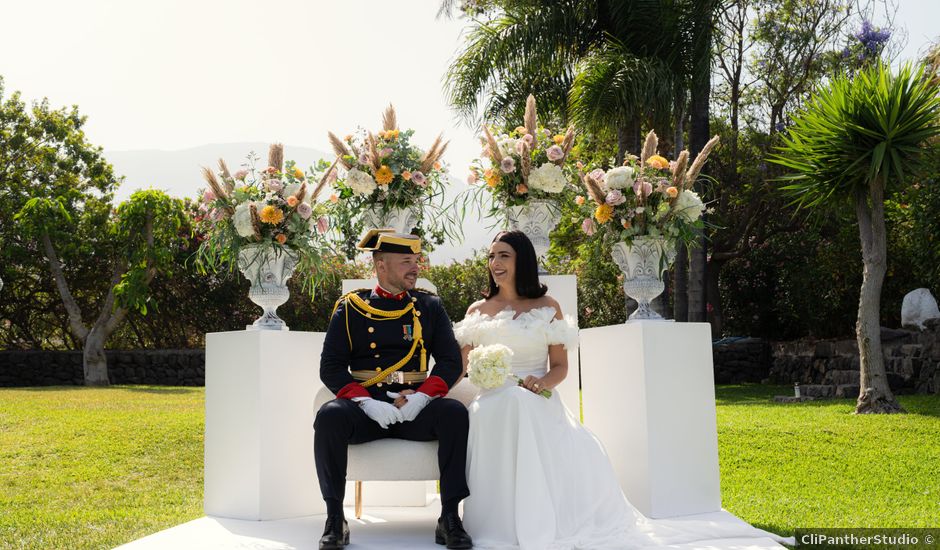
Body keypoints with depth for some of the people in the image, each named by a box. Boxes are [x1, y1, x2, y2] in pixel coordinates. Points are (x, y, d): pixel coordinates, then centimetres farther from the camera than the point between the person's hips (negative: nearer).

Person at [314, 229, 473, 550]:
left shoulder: (429, 306, 13)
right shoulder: (350, 308, 9)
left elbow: (451, 361, 6)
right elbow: (331, 367, 2)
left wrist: (422, 397, -13)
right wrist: (366, 402, -16)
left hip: (417, 405, 1)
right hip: (365, 406, -1)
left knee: (455, 413, -29)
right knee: (329, 416, -31)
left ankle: (450, 517, -21)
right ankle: (335, 519, -18)